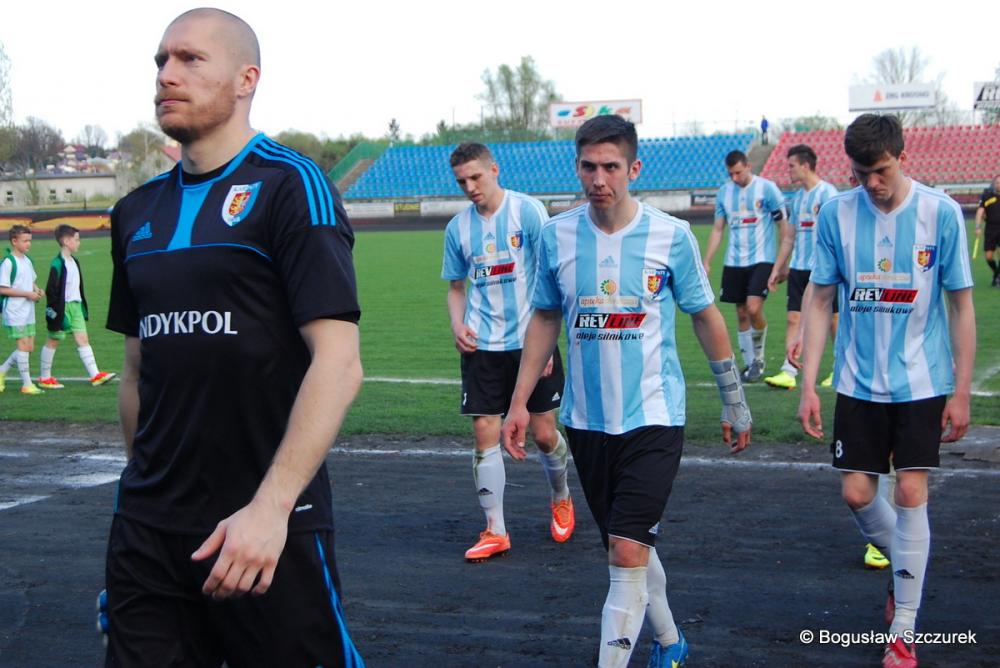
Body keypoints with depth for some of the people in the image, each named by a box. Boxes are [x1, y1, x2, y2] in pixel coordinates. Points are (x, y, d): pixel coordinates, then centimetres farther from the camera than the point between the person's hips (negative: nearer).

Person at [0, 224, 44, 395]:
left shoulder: (27, 260, 11)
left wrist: (37, 290, 3)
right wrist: (28, 294, -18)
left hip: (28, 312, 8)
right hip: (15, 312, -8)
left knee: (29, 347, 8)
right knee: (23, 345, -7)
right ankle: (27, 384, -1)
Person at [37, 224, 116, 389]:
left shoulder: (74, 261, 9)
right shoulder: (58, 264, -17)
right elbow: (51, 291, -18)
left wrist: (82, 306, 20)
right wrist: (57, 313, -19)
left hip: (75, 306, 8)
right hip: (61, 307, -8)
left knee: (83, 339, 0)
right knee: (53, 341, 5)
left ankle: (95, 375, -5)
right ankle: (45, 378, 17)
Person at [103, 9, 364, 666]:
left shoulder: (290, 186, -7)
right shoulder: (138, 211, 12)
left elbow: (338, 364, -16)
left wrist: (269, 508, -23)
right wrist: (144, 486, 16)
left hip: (267, 529, -5)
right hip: (146, 530, 5)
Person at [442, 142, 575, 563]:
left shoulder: (528, 211, -7)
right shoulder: (458, 227, 6)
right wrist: (458, 325, -3)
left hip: (531, 341, -3)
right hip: (482, 346, 3)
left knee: (544, 433, 4)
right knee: (485, 433, -2)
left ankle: (560, 497, 34)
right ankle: (495, 531, 8)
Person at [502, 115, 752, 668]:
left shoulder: (670, 235, -8)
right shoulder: (557, 235, -1)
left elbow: (705, 317, 4)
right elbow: (545, 318, 11)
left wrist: (733, 401, 8)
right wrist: (520, 401, 8)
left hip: (654, 417, -3)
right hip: (586, 419, 3)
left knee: (628, 551, -14)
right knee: (626, 550, 15)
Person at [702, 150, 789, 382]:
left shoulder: (767, 188, -6)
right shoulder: (724, 192, 7)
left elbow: (783, 226, -2)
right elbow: (717, 229, 13)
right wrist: (706, 263, 7)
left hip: (762, 259, -5)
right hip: (734, 262, 5)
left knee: (754, 308, -18)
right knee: (742, 314, 7)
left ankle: (758, 358, 3)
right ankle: (749, 364, 18)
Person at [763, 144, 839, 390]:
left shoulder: (826, 192, -9)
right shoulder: (797, 197, 16)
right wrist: (777, 269, 20)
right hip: (799, 268, 7)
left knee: (832, 318, 3)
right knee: (793, 317, 0)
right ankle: (788, 372, -3)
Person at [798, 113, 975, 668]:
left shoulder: (940, 212, -8)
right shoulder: (836, 214, -4)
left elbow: (960, 304, -3)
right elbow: (820, 301, 1)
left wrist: (961, 391, -4)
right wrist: (808, 385, -3)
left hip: (922, 382, -2)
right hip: (859, 382, 2)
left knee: (911, 493, -5)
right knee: (856, 493, 3)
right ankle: (905, 564, 35)